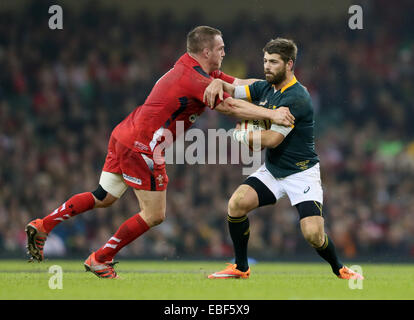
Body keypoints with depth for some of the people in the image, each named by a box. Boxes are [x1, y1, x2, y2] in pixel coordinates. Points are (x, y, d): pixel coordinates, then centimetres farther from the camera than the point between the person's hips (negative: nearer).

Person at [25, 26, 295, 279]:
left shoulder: (191, 67, 11)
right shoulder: (195, 80, -18)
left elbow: (238, 84, 14)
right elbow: (231, 107, -22)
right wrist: (271, 114, -19)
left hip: (124, 135, 10)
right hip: (141, 147, -10)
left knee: (104, 198, 21)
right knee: (154, 215, 1)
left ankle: (42, 226, 20)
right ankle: (100, 260, 10)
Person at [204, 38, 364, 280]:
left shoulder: (297, 98, -22)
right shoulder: (265, 88, 4)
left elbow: (272, 139, -25)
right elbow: (233, 91, 10)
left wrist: (241, 134, -10)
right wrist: (218, 83, -14)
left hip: (301, 172, -7)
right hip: (272, 170, 7)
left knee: (313, 233, -20)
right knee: (237, 203, -15)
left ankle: (340, 269, 12)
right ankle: (241, 268, 1)